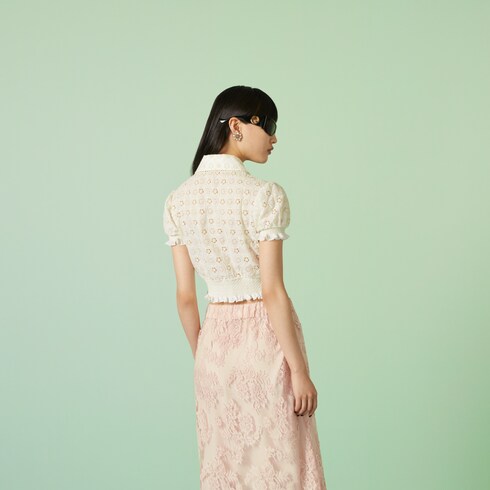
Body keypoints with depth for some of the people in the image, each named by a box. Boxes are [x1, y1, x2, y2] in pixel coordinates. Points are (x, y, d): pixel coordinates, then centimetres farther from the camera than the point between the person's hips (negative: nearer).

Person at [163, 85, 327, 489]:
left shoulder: (178, 200, 2)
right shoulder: (265, 195, -14)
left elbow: (185, 296, 5)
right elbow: (272, 292, -17)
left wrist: (202, 358, 16)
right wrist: (299, 370, -12)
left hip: (216, 340, 6)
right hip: (265, 338, -5)